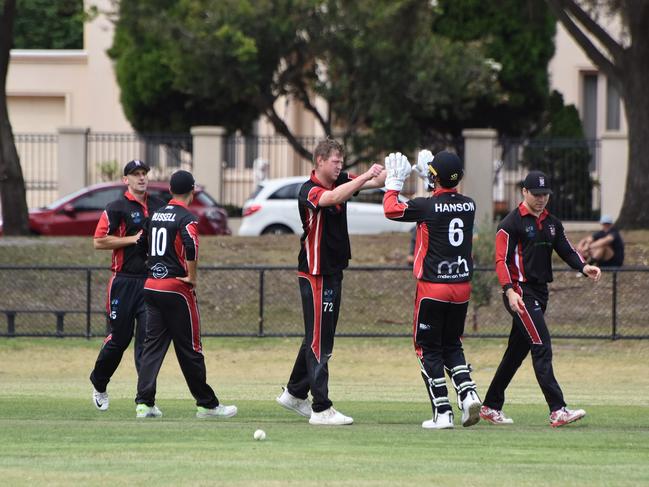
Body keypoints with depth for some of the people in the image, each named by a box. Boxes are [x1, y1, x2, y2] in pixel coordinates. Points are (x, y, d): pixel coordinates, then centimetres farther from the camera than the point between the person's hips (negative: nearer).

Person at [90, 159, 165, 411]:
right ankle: (98, 384, 26)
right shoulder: (117, 208, -4)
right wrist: (133, 239, -14)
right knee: (119, 337, 3)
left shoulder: (159, 206, 12)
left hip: (151, 280, 4)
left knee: (148, 338, -5)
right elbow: (99, 241, -9)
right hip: (124, 283, -4)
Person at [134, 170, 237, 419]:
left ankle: (144, 403, -4)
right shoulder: (186, 218, -11)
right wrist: (191, 277, -13)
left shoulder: (156, 215, 12)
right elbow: (191, 248, -26)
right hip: (176, 289, -6)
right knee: (189, 349, 1)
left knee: (153, 345, 6)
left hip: (151, 287, 6)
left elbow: (142, 243, 21)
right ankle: (206, 404, 8)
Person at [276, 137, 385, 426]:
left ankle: (294, 393, 31)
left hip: (333, 272, 9)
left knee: (320, 338, 18)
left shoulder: (341, 182, 8)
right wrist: (366, 176, -41)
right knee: (319, 341, -8)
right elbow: (334, 197, -36)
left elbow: (377, 182, 1)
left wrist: (388, 172, -22)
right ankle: (321, 409, -9)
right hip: (315, 275, -9)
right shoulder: (309, 191, -16)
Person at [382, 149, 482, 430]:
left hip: (432, 288, -5)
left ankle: (443, 413, -2)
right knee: (452, 346, 19)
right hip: (462, 288, 5)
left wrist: (394, 181, 11)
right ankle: (467, 392, -5)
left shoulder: (427, 206, -14)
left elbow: (390, 209, -2)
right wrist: (427, 178, 30)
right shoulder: (469, 206, 3)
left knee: (429, 349, 5)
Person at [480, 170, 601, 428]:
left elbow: (566, 250, 10)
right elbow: (502, 260, -12)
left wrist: (584, 267, -11)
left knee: (517, 352, 13)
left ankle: (490, 407, 24)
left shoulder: (552, 223, 16)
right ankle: (558, 411, -22)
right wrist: (509, 290, -25)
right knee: (542, 348, -16)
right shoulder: (511, 223, -7)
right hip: (520, 294, -8)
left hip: (540, 293, 8)